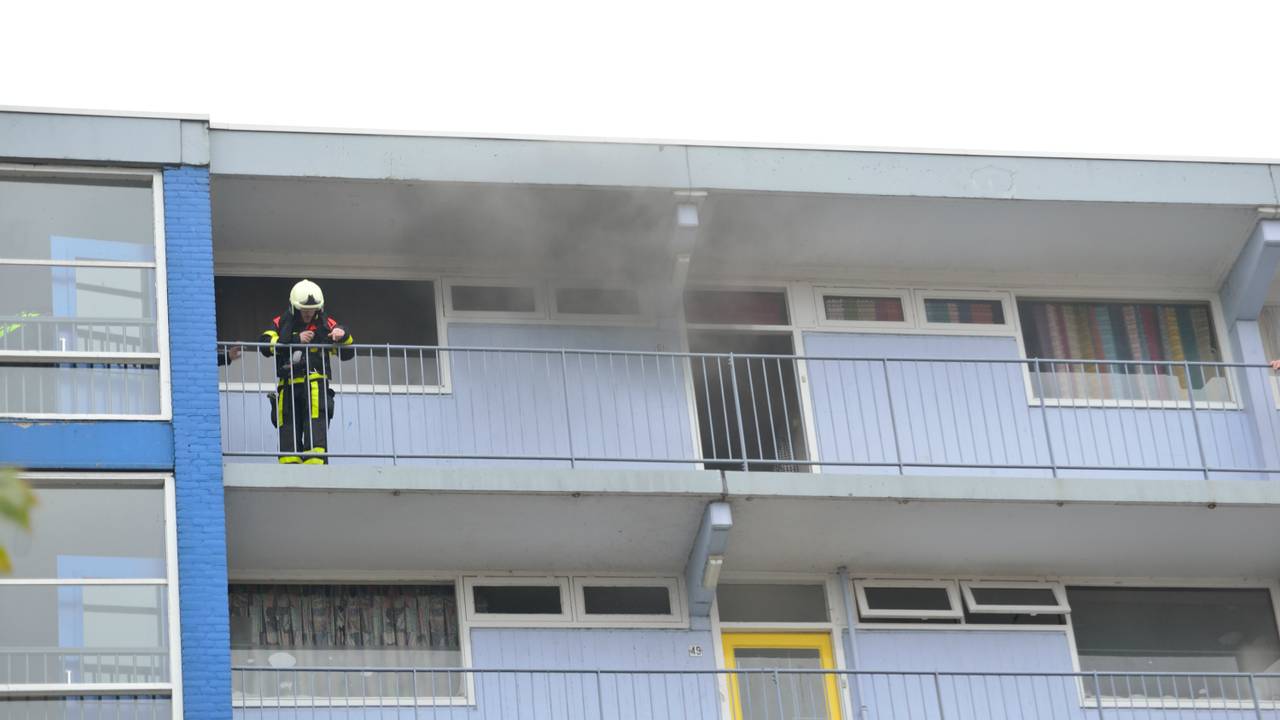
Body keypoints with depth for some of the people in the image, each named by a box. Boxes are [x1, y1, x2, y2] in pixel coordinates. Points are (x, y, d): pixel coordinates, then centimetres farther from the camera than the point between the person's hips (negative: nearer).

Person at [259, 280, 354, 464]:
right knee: (288, 435, 0)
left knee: (316, 433, -16)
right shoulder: (281, 323, 12)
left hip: (315, 384, -2)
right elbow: (266, 346, -6)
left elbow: (347, 354, 13)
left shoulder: (326, 324, 13)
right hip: (288, 386, 2)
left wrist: (343, 337, -8)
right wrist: (296, 340, -13)